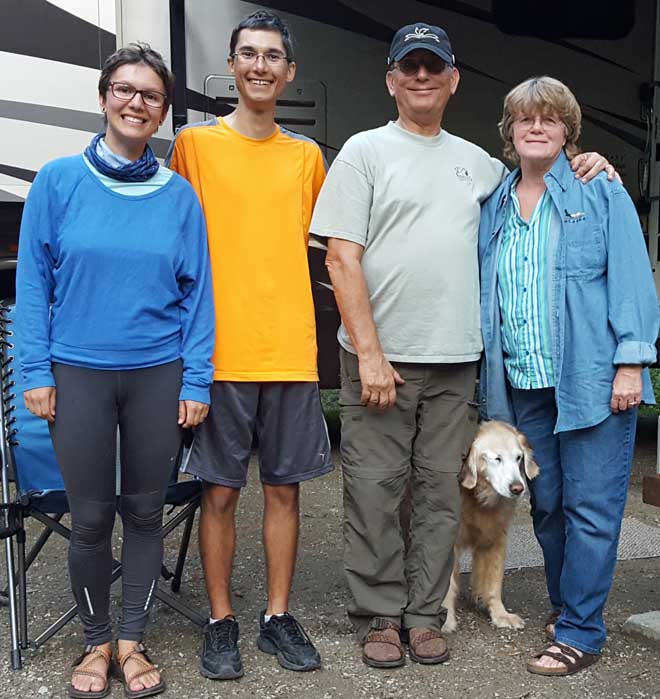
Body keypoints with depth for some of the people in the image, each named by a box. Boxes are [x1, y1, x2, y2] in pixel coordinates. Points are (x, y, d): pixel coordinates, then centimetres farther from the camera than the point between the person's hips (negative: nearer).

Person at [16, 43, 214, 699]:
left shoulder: (179, 195, 2)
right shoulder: (58, 181, -1)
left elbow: (197, 292, 3)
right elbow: (33, 281, 1)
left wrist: (195, 381, -2)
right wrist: (36, 372, -4)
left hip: (158, 374, 1)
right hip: (78, 373, -1)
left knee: (145, 512, 9)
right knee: (90, 518, 7)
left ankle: (131, 639, 26)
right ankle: (95, 641, 27)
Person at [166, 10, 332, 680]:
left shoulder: (308, 157, 11)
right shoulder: (194, 142, 1)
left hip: (291, 350, 3)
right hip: (221, 350, -3)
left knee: (284, 488, 9)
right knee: (220, 491, 4)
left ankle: (278, 617, 23)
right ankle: (221, 623, 19)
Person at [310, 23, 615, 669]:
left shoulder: (476, 162, 14)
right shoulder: (365, 151, 1)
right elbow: (341, 258, -7)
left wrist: (584, 170, 10)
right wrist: (369, 353, -14)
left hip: (454, 360, 4)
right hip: (380, 356, -4)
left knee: (440, 493, 9)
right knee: (375, 493, 1)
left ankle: (424, 614, 22)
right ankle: (379, 617, 16)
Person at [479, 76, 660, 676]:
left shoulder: (602, 194, 1)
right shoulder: (493, 207, 13)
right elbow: (481, 292, 16)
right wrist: (488, 373, 11)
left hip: (592, 378, -4)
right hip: (523, 384, 5)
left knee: (590, 507, -1)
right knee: (546, 504, 14)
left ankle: (580, 632, 10)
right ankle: (566, 605, 32)